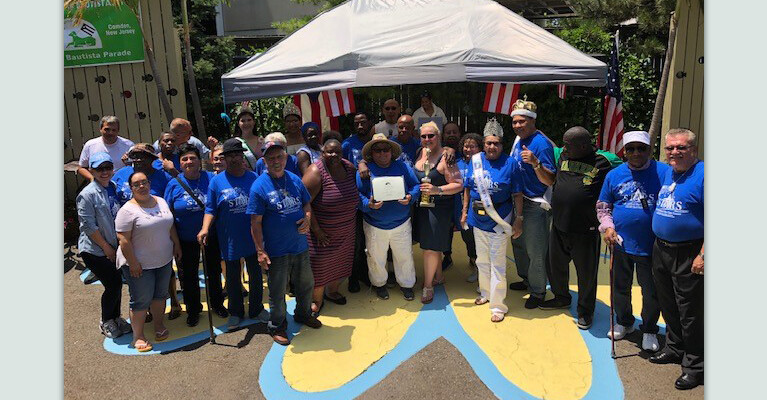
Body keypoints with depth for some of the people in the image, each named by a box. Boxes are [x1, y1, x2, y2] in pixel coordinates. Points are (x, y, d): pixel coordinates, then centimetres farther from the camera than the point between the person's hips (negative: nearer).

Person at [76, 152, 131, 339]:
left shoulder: (115, 188, 3)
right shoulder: (87, 195, -16)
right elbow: (88, 226, -16)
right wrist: (106, 247, -12)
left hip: (114, 247, 6)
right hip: (94, 250, -6)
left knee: (116, 283, 12)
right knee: (113, 284, -5)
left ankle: (115, 318, 32)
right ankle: (105, 322, 18)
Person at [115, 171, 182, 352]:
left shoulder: (161, 202, 4)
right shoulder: (128, 210, -16)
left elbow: (170, 226, 14)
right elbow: (123, 239, -18)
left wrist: (176, 245, 11)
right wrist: (132, 263, -19)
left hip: (164, 261, 6)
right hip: (140, 265, -6)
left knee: (160, 294, 17)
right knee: (141, 300, 2)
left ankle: (159, 325, 34)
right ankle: (138, 336, 15)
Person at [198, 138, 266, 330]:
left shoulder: (253, 178, -1)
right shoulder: (217, 181, -4)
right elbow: (211, 209, -4)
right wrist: (205, 228, -19)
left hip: (253, 237, 1)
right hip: (229, 240, -1)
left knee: (255, 274, 14)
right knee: (233, 277, 14)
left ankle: (256, 309, 33)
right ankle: (235, 312, 32)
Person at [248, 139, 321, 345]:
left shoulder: (295, 179, 2)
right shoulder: (259, 187, -15)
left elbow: (306, 203, 14)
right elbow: (255, 223, -14)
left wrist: (307, 218, -8)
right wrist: (260, 251, -16)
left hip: (300, 246, 5)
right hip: (276, 251, -5)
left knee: (306, 284, 22)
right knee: (277, 292, 9)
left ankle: (303, 313, 46)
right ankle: (277, 326, 30)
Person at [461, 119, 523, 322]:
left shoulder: (510, 163, -9)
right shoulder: (475, 160, 2)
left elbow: (517, 194, -7)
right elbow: (468, 188, 10)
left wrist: (519, 219, -9)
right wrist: (465, 211, 7)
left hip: (499, 221, -5)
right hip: (478, 219, 5)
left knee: (497, 263, 1)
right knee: (482, 260, 19)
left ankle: (498, 305, 10)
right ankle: (485, 293, 38)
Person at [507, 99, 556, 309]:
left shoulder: (541, 144, -21)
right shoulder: (519, 139, 6)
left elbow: (550, 181, -26)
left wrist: (535, 163, -40)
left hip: (536, 205, -9)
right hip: (519, 200, 9)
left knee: (535, 251, 0)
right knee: (518, 243, 22)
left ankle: (537, 292, 16)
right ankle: (526, 280, 41)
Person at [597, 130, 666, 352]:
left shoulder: (665, 173, -4)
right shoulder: (614, 175, 4)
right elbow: (603, 206, 13)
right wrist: (607, 226, -3)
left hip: (652, 246, -2)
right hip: (620, 243, 3)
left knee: (652, 291, 8)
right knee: (620, 287, 16)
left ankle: (649, 330, 28)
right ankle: (624, 323, 38)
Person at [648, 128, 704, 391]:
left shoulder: (702, 175, -14)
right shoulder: (666, 173, 10)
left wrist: (703, 256, -22)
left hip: (688, 255, -7)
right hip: (660, 250, 8)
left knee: (690, 312, 2)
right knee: (668, 306, 20)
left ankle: (695, 366, 17)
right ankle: (674, 348, 38)